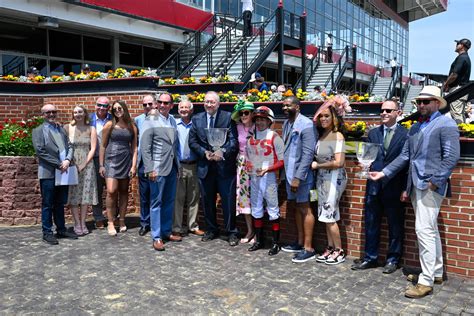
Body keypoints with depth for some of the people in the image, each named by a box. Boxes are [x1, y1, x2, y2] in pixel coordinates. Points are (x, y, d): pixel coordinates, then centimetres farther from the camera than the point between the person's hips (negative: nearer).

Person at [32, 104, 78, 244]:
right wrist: (59, 164, -14)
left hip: (63, 172, 5)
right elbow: (40, 151, -11)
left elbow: (70, 146, 11)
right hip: (48, 173, -5)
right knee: (48, 204, 2)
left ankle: (61, 229, 22)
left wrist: (67, 160, -9)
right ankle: (47, 233, 10)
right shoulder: (38, 131, -1)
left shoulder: (61, 129, 16)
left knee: (60, 203, 13)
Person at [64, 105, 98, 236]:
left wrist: (84, 165, -7)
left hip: (87, 165, 1)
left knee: (86, 194, 3)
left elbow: (93, 148, 1)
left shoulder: (91, 129, 5)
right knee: (73, 195, 0)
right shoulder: (67, 128, 2)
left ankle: (83, 223, 12)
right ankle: (77, 224, 8)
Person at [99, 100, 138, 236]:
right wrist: (101, 165, 0)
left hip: (126, 161, 2)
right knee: (111, 191, -13)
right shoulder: (109, 125, 3)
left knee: (123, 191, 7)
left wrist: (134, 165, -1)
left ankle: (122, 221, 17)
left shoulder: (132, 127, 8)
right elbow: (103, 146, 4)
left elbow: (134, 148, 7)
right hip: (111, 160, -2)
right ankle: (110, 223, -4)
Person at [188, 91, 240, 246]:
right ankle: (211, 229, 29)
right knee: (207, 201, 13)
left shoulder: (228, 117, -3)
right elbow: (192, 141, 5)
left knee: (228, 201, 0)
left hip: (225, 166, -3)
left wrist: (223, 151, -25)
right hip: (205, 167, 4)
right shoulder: (196, 119, 7)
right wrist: (204, 152, -10)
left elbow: (234, 140, -10)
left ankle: (232, 232, 13)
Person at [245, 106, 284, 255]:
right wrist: (248, 165, 2)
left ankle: (275, 243, 8)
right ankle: (259, 240, 25)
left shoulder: (274, 138, -8)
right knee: (256, 209, 12)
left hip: (269, 177, -6)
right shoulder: (251, 138, 11)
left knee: (273, 210, -1)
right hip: (254, 177, 6)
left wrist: (266, 169, -22)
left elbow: (282, 161, -11)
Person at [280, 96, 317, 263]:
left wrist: (298, 177, -21)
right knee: (294, 206, 15)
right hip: (289, 173, 8)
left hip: (301, 174, -8)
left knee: (304, 209, 0)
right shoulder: (286, 123, 9)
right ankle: (300, 242, 29)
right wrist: (287, 173, 9)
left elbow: (308, 153, -19)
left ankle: (308, 248, 9)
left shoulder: (306, 124, -15)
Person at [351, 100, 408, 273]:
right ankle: (370, 257, 24)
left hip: (394, 188, -4)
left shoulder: (406, 134, -4)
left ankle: (393, 259, 22)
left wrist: (405, 188, -10)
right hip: (374, 186, 4)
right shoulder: (373, 133, 10)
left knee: (395, 226, 8)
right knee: (371, 224, 11)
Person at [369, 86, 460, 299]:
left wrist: (435, 181, -17)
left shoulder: (446, 124, -5)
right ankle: (436, 273, 27)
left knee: (424, 230, -10)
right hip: (415, 185, 8)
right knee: (430, 230, 15)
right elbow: (404, 156, 16)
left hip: (430, 186, -8)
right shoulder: (415, 128, 18)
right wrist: (384, 173, 8)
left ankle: (426, 281, -3)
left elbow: (451, 156, -13)